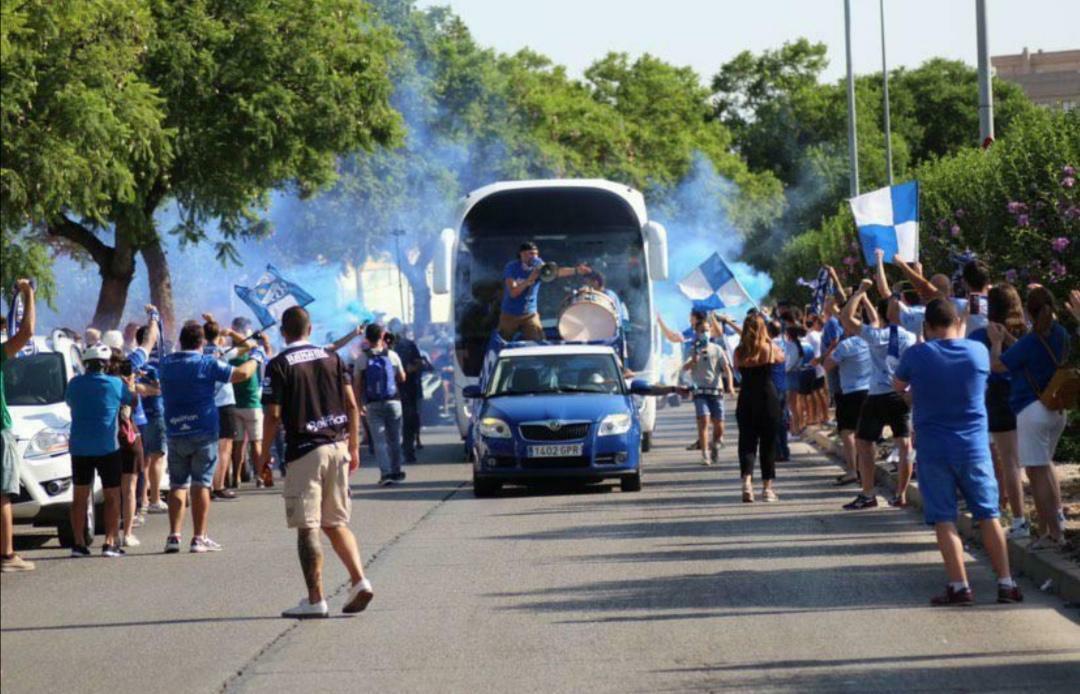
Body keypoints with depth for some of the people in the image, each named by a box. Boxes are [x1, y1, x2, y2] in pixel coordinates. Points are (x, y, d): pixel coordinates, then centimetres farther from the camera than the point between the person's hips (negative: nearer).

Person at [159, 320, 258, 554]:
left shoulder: (166, 364, 5)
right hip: (203, 432, -3)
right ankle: (199, 538, -1)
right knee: (201, 484, 0)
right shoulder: (207, 363, -7)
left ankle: (174, 536, 0)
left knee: (177, 484, 8)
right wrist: (256, 359, 9)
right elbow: (242, 373, -10)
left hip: (175, 432, 3)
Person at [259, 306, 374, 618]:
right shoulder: (332, 359, 9)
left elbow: (273, 415, -9)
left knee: (307, 527, -2)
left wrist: (265, 454, 2)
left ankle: (315, 599, -5)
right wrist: (353, 446, 15)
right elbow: (352, 406, 7)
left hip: (304, 451, -5)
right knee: (336, 523, 15)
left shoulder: (279, 365, -6)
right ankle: (359, 580, 0)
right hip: (337, 447, 5)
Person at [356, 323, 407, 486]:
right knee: (394, 438, 13)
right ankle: (396, 471, 17)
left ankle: (385, 472, -13)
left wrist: (360, 404, 5)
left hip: (373, 404, -1)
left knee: (379, 440, -2)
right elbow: (402, 378, 9)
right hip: (393, 402, 1)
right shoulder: (392, 355, -2)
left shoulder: (362, 358, -3)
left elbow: (358, 384, -3)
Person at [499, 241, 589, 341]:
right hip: (510, 316, -1)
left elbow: (557, 272, -28)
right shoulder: (512, 267, -13)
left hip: (530, 315, 1)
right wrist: (529, 280, -34)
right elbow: (513, 292, -22)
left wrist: (576, 270, -46)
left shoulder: (538, 266, -8)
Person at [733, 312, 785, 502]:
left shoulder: (740, 351, -3)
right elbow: (781, 358, 13)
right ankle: (767, 487, 12)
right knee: (768, 443, 9)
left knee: (746, 442, 5)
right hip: (767, 398, -1)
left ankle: (747, 481, -17)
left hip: (746, 399, 1)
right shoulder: (770, 348, -6)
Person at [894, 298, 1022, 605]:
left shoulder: (915, 355, -9)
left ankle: (959, 586, -5)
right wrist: (960, 337, 26)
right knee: (988, 515, 10)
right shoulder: (978, 352, -4)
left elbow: (898, 387, 8)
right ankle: (1006, 583, 9)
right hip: (974, 447, 2)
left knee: (944, 519, 3)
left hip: (933, 450, -2)